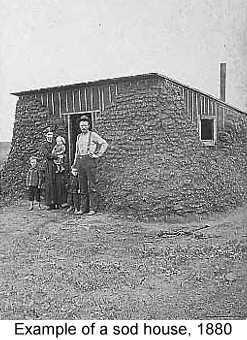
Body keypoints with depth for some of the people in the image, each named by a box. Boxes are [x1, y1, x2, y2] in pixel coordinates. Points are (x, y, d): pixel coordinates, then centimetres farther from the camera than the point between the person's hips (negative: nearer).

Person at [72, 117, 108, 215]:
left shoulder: (93, 135, 0)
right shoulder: (79, 137, 19)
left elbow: (104, 143, -5)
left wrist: (98, 154, -9)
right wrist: (75, 162, 21)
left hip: (89, 160, -6)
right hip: (80, 161, 6)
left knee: (91, 186, -5)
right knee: (82, 186, 8)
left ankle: (93, 208, -2)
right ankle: (83, 208, 14)